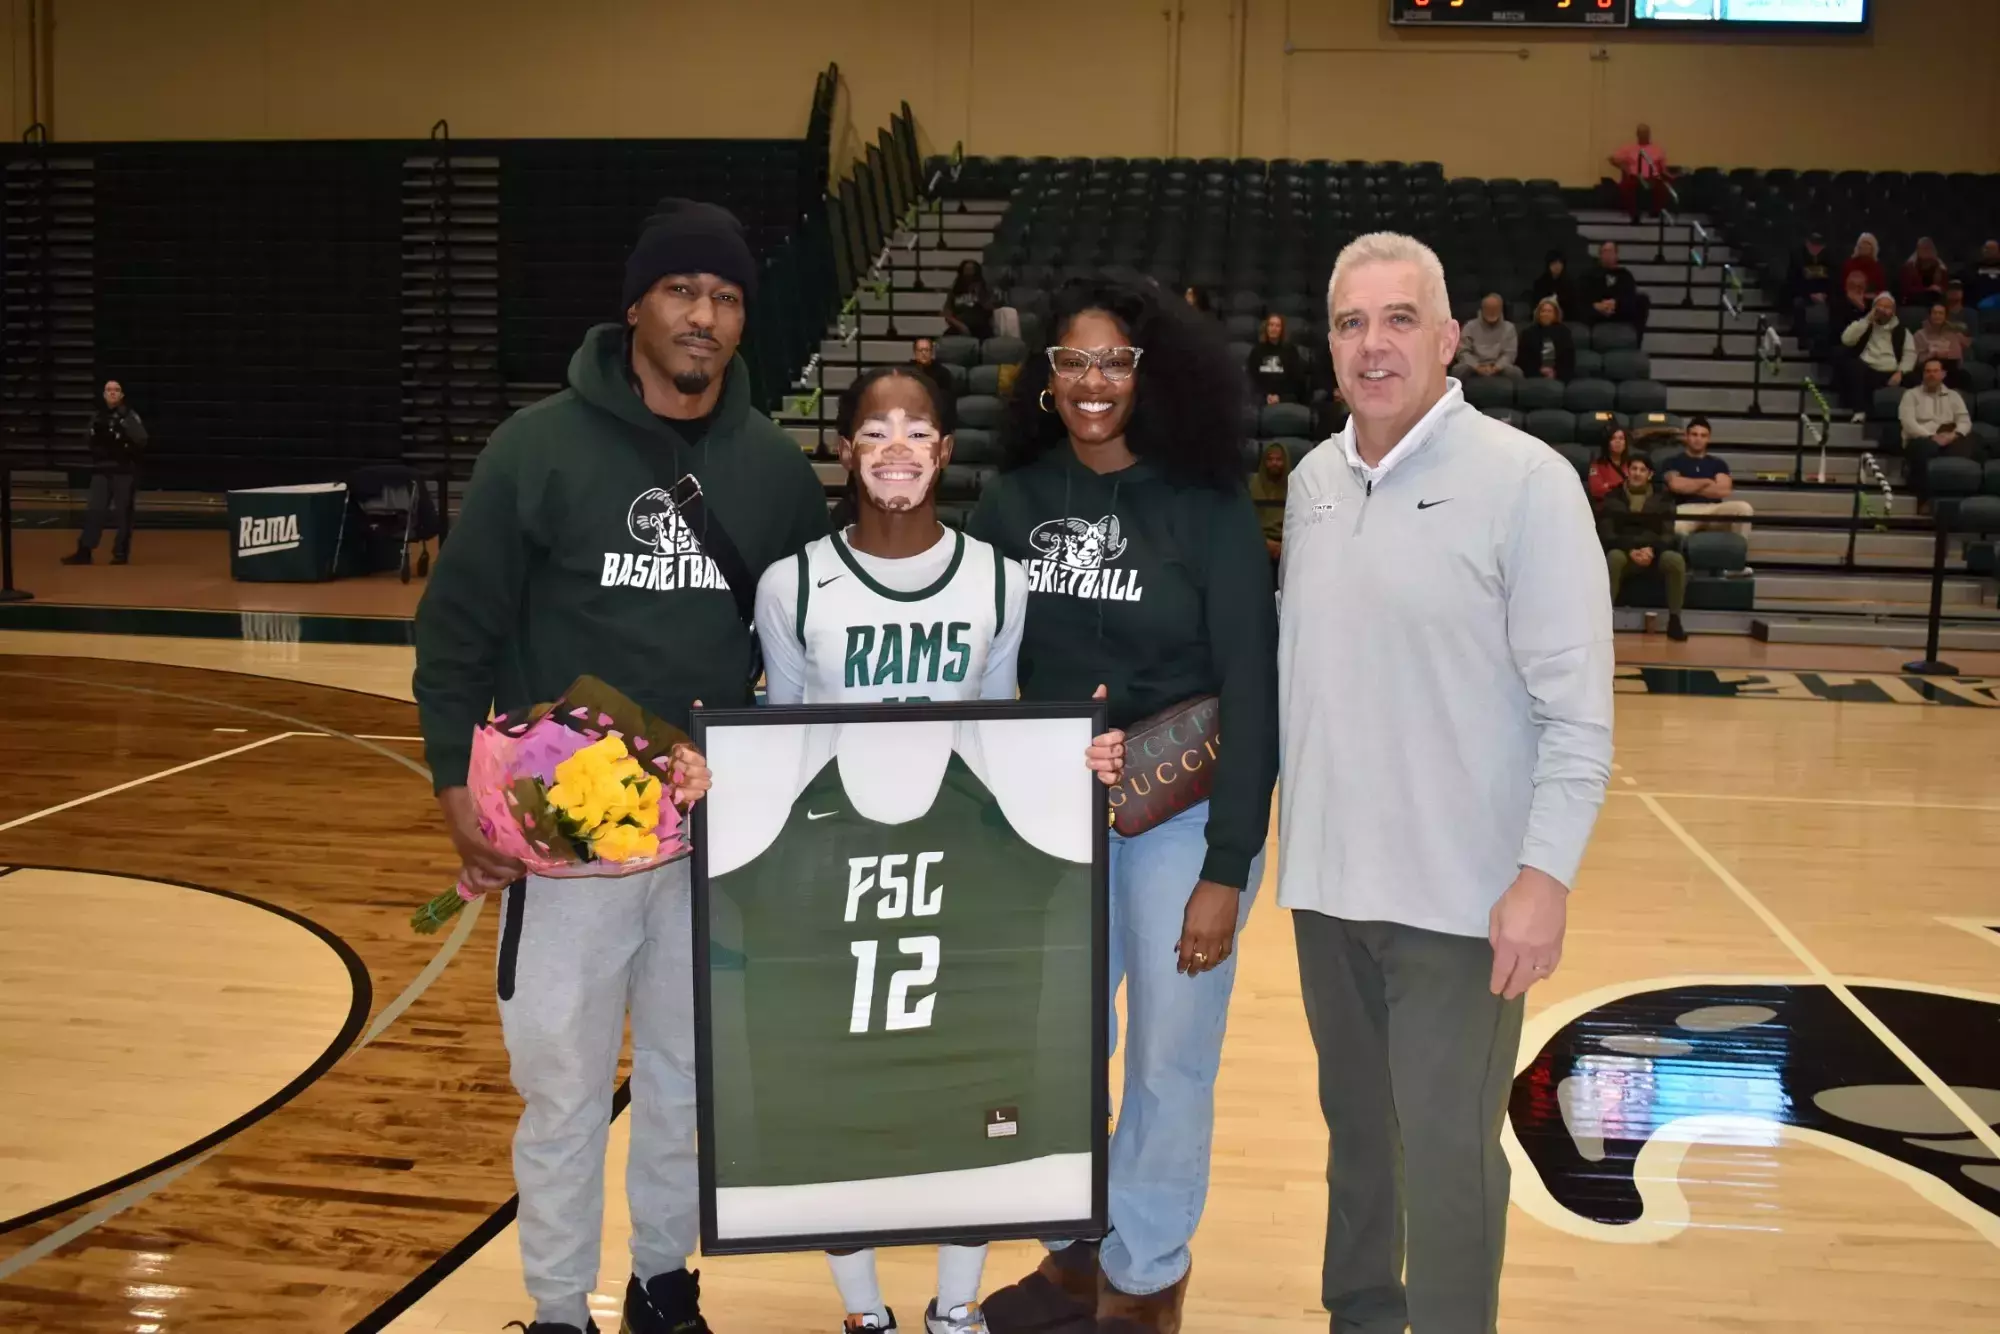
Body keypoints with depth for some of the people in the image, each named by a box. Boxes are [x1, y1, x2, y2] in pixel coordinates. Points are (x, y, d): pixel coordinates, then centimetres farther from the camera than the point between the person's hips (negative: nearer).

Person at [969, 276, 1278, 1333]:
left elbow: (1252, 692, -11)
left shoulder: (1209, 507, -11)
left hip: (1182, 816, -3)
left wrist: (1226, 870, -14)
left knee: (1168, 1061, 8)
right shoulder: (1013, 502, -1)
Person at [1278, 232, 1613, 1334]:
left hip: (1460, 892, -5)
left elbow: (1576, 708, -13)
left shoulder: (1525, 480, -11)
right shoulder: (1312, 480, 7)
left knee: (1445, 1157, 2)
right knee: (1357, 1128, 19)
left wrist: (1546, 874, -17)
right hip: (1326, 877, 6)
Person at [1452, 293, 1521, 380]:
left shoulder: (1508, 328, 9)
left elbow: (1509, 353, 1)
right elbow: (1464, 352, 1)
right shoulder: (1470, 327, 7)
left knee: (1515, 372, -31)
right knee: (1458, 370, -33)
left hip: (1499, 369, 1)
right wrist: (1477, 367, -18)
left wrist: (1496, 368, -19)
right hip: (1475, 368, -1)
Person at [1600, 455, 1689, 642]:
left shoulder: (1662, 500, 13)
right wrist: (1630, 550, -19)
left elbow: (1668, 534, 2)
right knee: (1613, 557, -38)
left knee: (1676, 559, -32)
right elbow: (1606, 534, -1)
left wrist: (1652, 550, -20)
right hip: (1624, 551, -1)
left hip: (1655, 552, 1)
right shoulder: (1612, 499, 9)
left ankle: (1674, 620, -21)